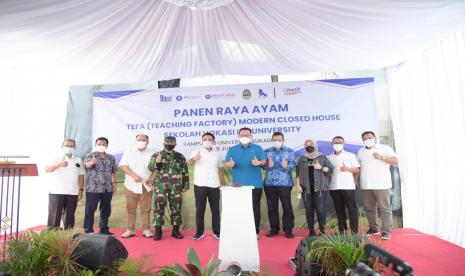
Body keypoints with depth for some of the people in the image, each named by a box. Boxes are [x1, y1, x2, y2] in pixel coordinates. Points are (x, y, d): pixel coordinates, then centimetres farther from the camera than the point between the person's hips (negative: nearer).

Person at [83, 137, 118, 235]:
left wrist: (115, 183, 8)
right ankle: (88, 231, 8)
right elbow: (87, 166, -20)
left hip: (107, 188, 4)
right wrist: (91, 162, -42)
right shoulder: (90, 155, -1)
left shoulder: (111, 157, 11)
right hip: (93, 188, -4)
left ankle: (104, 229, 22)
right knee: (90, 210, -1)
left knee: (106, 210, 10)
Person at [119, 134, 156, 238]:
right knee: (130, 209, 6)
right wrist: (134, 176, -16)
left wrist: (152, 179, -10)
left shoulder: (152, 153, 8)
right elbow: (123, 165, -3)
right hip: (131, 185, 0)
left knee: (146, 209, 3)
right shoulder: (128, 152, 7)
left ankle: (146, 229, 12)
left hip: (146, 186, 0)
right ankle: (130, 230, 16)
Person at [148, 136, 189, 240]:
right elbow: (150, 167, -9)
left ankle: (176, 230, 17)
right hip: (160, 186, -1)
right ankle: (158, 231, 8)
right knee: (159, 208, -3)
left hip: (176, 187, 2)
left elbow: (185, 172, 11)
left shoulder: (180, 157, 9)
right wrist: (157, 163, -30)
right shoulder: (156, 155, 5)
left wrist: (185, 185, 6)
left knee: (176, 209, 5)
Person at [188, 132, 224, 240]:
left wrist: (223, 184, 12)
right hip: (200, 185, -2)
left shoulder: (217, 154, 12)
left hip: (214, 185, 3)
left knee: (215, 209, 7)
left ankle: (216, 231, 17)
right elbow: (190, 163, -20)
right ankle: (199, 232, 12)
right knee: (200, 209, 2)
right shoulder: (197, 152, 0)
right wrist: (194, 159, -43)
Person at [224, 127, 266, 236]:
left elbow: (264, 161, 1)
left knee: (255, 208, 4)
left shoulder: (258, 148, 7)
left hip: (255, 184, 0)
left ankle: (255, 231, 14)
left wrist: (259, 162, -22)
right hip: (238, 185, 1)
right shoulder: (232, 149, 9)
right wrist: (229, 164, -20)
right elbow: (225, 164, 4)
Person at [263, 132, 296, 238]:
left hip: (285, 183, -2)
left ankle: (288, 229, 9)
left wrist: (286, 166, -23)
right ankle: (274, 228, 20)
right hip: (269, 183, 2)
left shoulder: (289, 151, 6)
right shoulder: (266, 151, 11)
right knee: (271, 206, 8)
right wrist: (268, 166, -16)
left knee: (287, 206, -2)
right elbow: (263, 164, 5)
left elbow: (293, 164, -3)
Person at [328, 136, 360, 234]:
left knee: (352, 209, 0)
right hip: (334, 187, 3)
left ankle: (354, 231, 6)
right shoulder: (329, 158, 12)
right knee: (339, 210, 9)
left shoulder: (350, 155, 4)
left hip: (348, 186, -3)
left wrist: (348, 169, -15)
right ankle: (342, 231, 17)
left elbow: (358, 170, 1)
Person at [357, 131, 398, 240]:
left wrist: (382, 157, -18)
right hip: (366, 186, 5)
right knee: (369, 208, 8)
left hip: (381, 185, -4)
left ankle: (386, 231, 0)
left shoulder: (385, 148, 3)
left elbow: (395, 160, -6)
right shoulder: (361, 152, 16)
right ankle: (373, 228, 19)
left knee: (385, 208, -5)